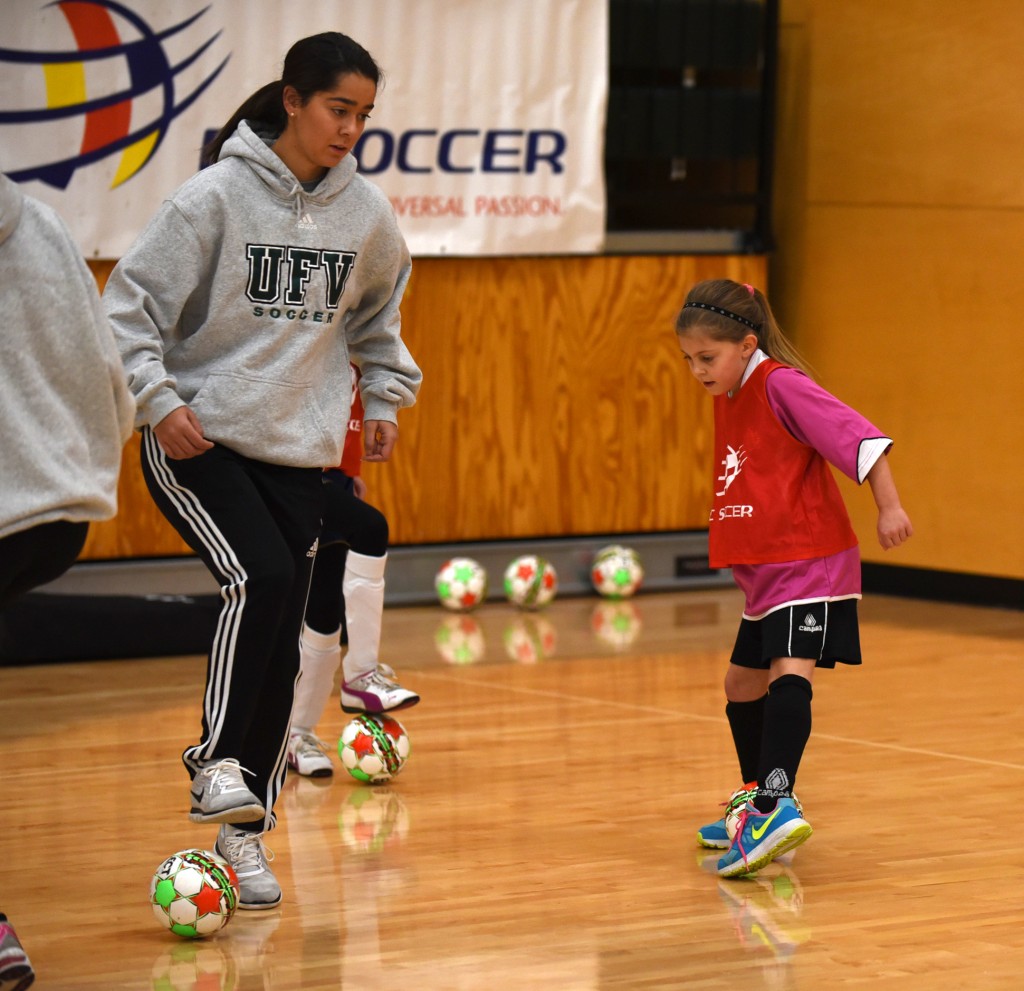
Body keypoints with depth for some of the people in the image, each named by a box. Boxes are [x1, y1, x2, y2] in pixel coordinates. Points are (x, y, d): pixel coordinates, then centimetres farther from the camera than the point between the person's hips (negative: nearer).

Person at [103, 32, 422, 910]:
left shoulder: (365, 213, 4)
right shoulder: (217, 197, -10)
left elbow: (377, 314, 24)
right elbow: (132, 301, -7)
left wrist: (386, 398, 17)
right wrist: (158, 399, -16)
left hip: (300, 451, 4)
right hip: (197, 441, -4)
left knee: (282, 651, 1)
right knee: (261, 576, -28)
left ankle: (245, 829, 12)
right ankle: (217, 765, -17)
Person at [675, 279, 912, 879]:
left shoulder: (781, 385, -15)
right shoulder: (728, 397, 12)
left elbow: (858, 436, -21)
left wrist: (889, 507, -27)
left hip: (809, 564, -10)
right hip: (765, 573, 10)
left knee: (789, 671, -24)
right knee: (743, 682, 18)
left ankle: (779, 806, -38)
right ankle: (757, 800, 36)